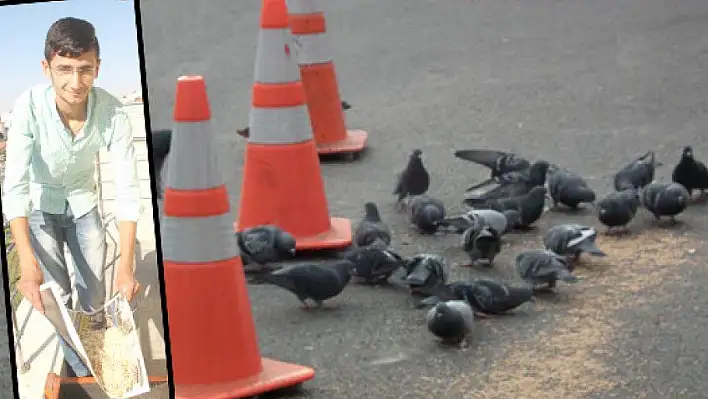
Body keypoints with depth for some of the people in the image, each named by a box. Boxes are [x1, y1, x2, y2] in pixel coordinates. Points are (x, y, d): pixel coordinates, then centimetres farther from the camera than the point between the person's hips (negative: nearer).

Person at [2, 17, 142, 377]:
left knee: (94, 294, 7)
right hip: (40, 206, -2)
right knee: (57, 296, -9)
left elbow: (128, 189, -27)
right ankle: (81, 373, 9)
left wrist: (126, 264, -36)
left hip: (83, 202, 2)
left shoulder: (112, 113, -30)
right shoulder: (29, 107, -34)